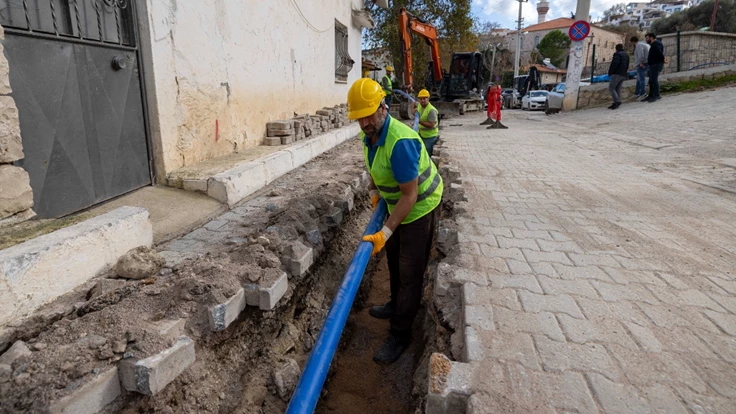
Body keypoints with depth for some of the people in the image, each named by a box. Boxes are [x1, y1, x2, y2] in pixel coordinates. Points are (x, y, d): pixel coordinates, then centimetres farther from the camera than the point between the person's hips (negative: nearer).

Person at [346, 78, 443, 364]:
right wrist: (374, 192, 6)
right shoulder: (369, 134, -5)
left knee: (410, 273, 0)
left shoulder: (400, 142, -34)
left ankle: (400, 334, 14)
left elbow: (410, 195, -32)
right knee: (393, 258, 24)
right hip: (397, 202, 9)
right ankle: (397, 306, 46)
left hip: (420, 207, -9)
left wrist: (385, 233, -32)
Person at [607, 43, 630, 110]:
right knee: (617, 88, 10)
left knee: (611, 88, -9)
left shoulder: (617, 54, -6)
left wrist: (610, 72, -11)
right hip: (624, 75, 8)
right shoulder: (626, 55, 21)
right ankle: (616, 104, 5)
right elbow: (627, 66, 22)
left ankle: (617, 101, -22)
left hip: (617, 74, -8)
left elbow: (615, 64, -18)